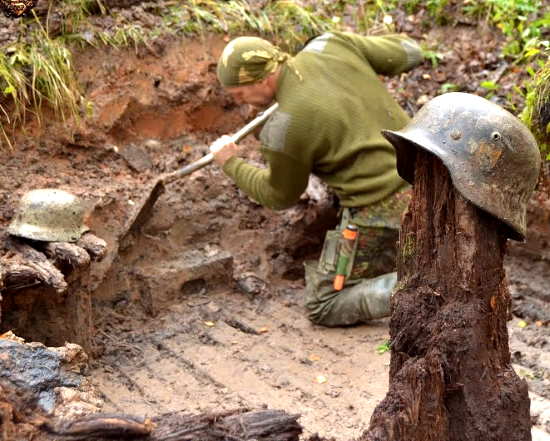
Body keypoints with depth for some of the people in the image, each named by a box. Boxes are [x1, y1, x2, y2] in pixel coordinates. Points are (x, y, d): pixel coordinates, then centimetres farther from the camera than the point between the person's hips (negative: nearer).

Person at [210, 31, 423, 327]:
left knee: (324, 309, 6)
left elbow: (280, 197, 2)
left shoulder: (285, 129, -19)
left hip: (379, 210, -8)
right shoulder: (328, 45, -4)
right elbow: (408, 54, 7)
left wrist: (230, 164, 15)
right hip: (417, 179, 8)